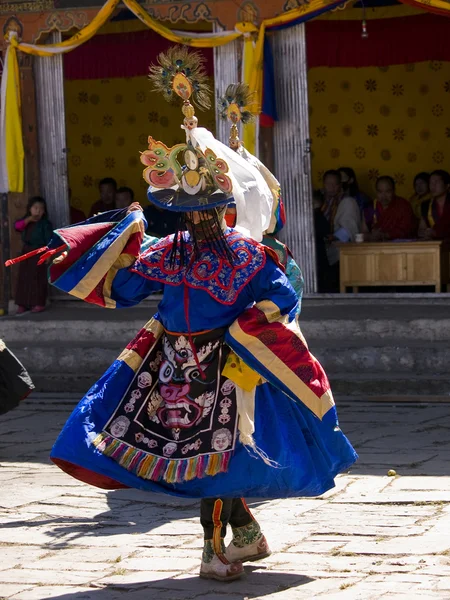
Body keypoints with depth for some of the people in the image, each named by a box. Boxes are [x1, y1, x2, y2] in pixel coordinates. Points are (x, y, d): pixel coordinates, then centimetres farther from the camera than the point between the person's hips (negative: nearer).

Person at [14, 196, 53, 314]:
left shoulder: (45, 223, -7)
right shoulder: (26, 221, 9)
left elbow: (49, 239, -10)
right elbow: (17, 226, -7)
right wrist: (27, 220, -19)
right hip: (26, 252, 6)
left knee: (38, 278, -5)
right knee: (24, 278, 5)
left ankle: (39, 304, -1)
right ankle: (23, 304, 9)